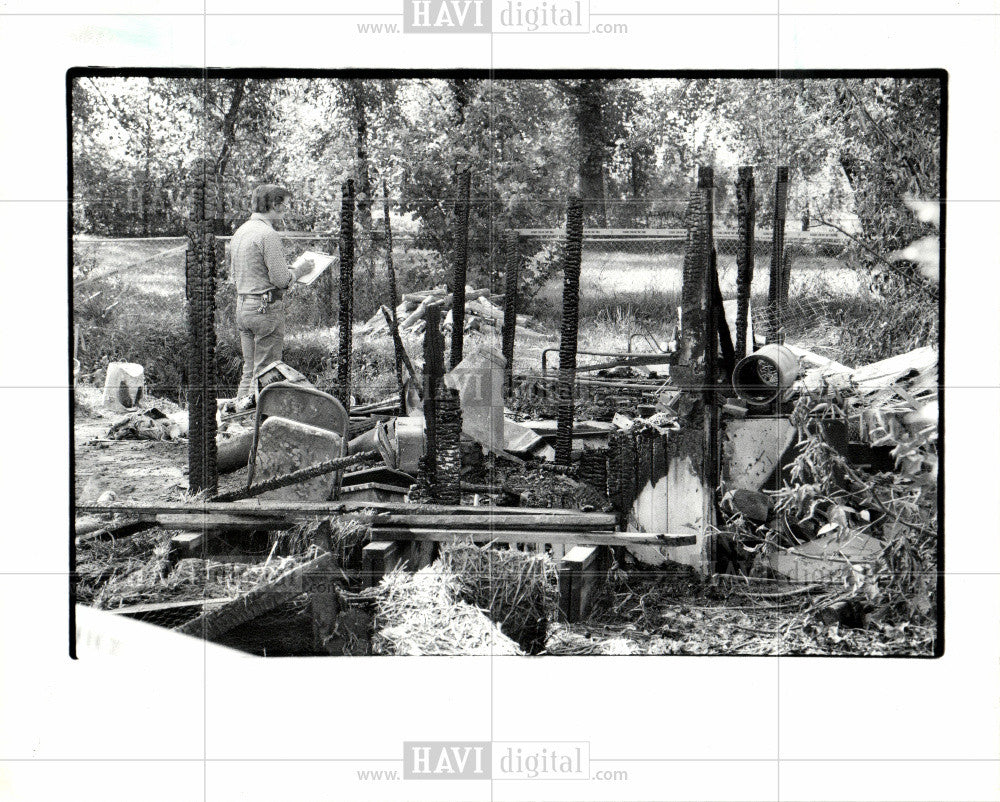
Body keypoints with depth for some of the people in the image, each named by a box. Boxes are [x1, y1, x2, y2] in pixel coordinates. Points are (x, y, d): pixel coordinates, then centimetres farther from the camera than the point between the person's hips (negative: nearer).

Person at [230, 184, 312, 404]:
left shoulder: (240, 231, 14)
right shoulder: (268, 235, -15)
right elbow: (281, 279, -18)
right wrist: (299, 270, 2)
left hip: (242, 305, 9)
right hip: (266, 307, -9)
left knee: (249, 368, 15)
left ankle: (242, 403, 18)